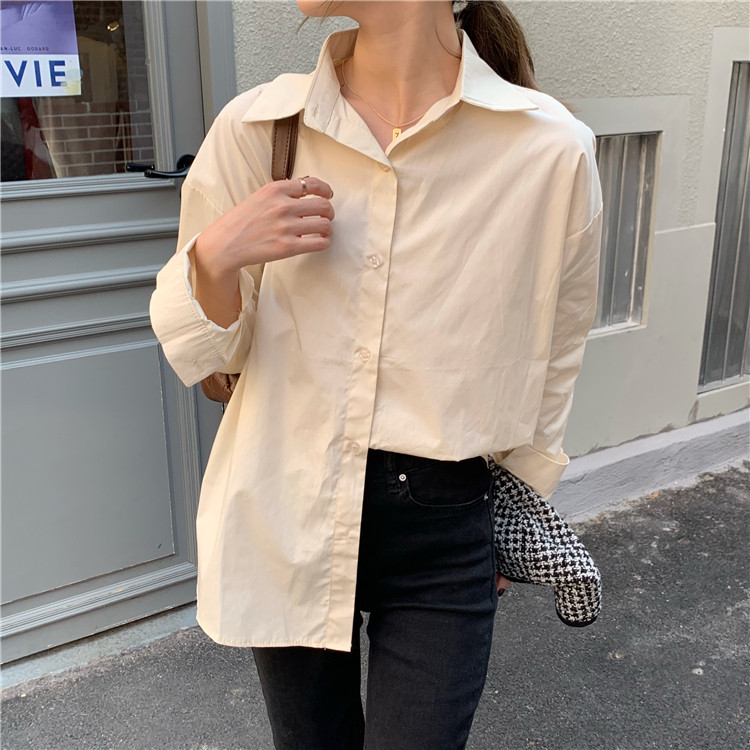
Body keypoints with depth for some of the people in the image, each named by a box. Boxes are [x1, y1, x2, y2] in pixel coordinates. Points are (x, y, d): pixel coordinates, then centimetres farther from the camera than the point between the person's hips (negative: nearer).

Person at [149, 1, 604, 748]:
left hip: (441, 527, -1)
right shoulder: (256, 126, -7)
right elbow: (201, 352, 2)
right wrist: (214, 258, -19)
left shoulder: (551, 150, -12)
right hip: (282, 512, 2)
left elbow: (550, 365, 3)